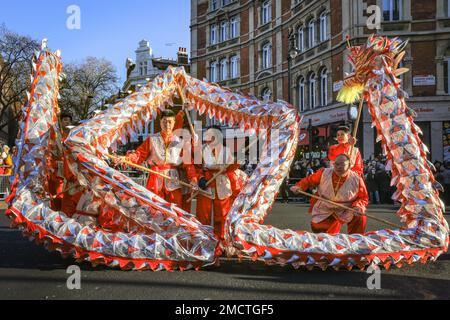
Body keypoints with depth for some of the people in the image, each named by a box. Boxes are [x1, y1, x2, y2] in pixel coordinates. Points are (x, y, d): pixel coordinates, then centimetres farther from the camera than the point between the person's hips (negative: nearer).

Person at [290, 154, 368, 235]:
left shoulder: (357, 179, -14)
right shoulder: (324, 173, -13)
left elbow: (363, 198, -4)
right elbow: (309, 180, 1)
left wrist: (358, 207, -24)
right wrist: (299, 187, -17)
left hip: (345, 211, -1)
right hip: (323, 211, 1)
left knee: (360, 217, -24)